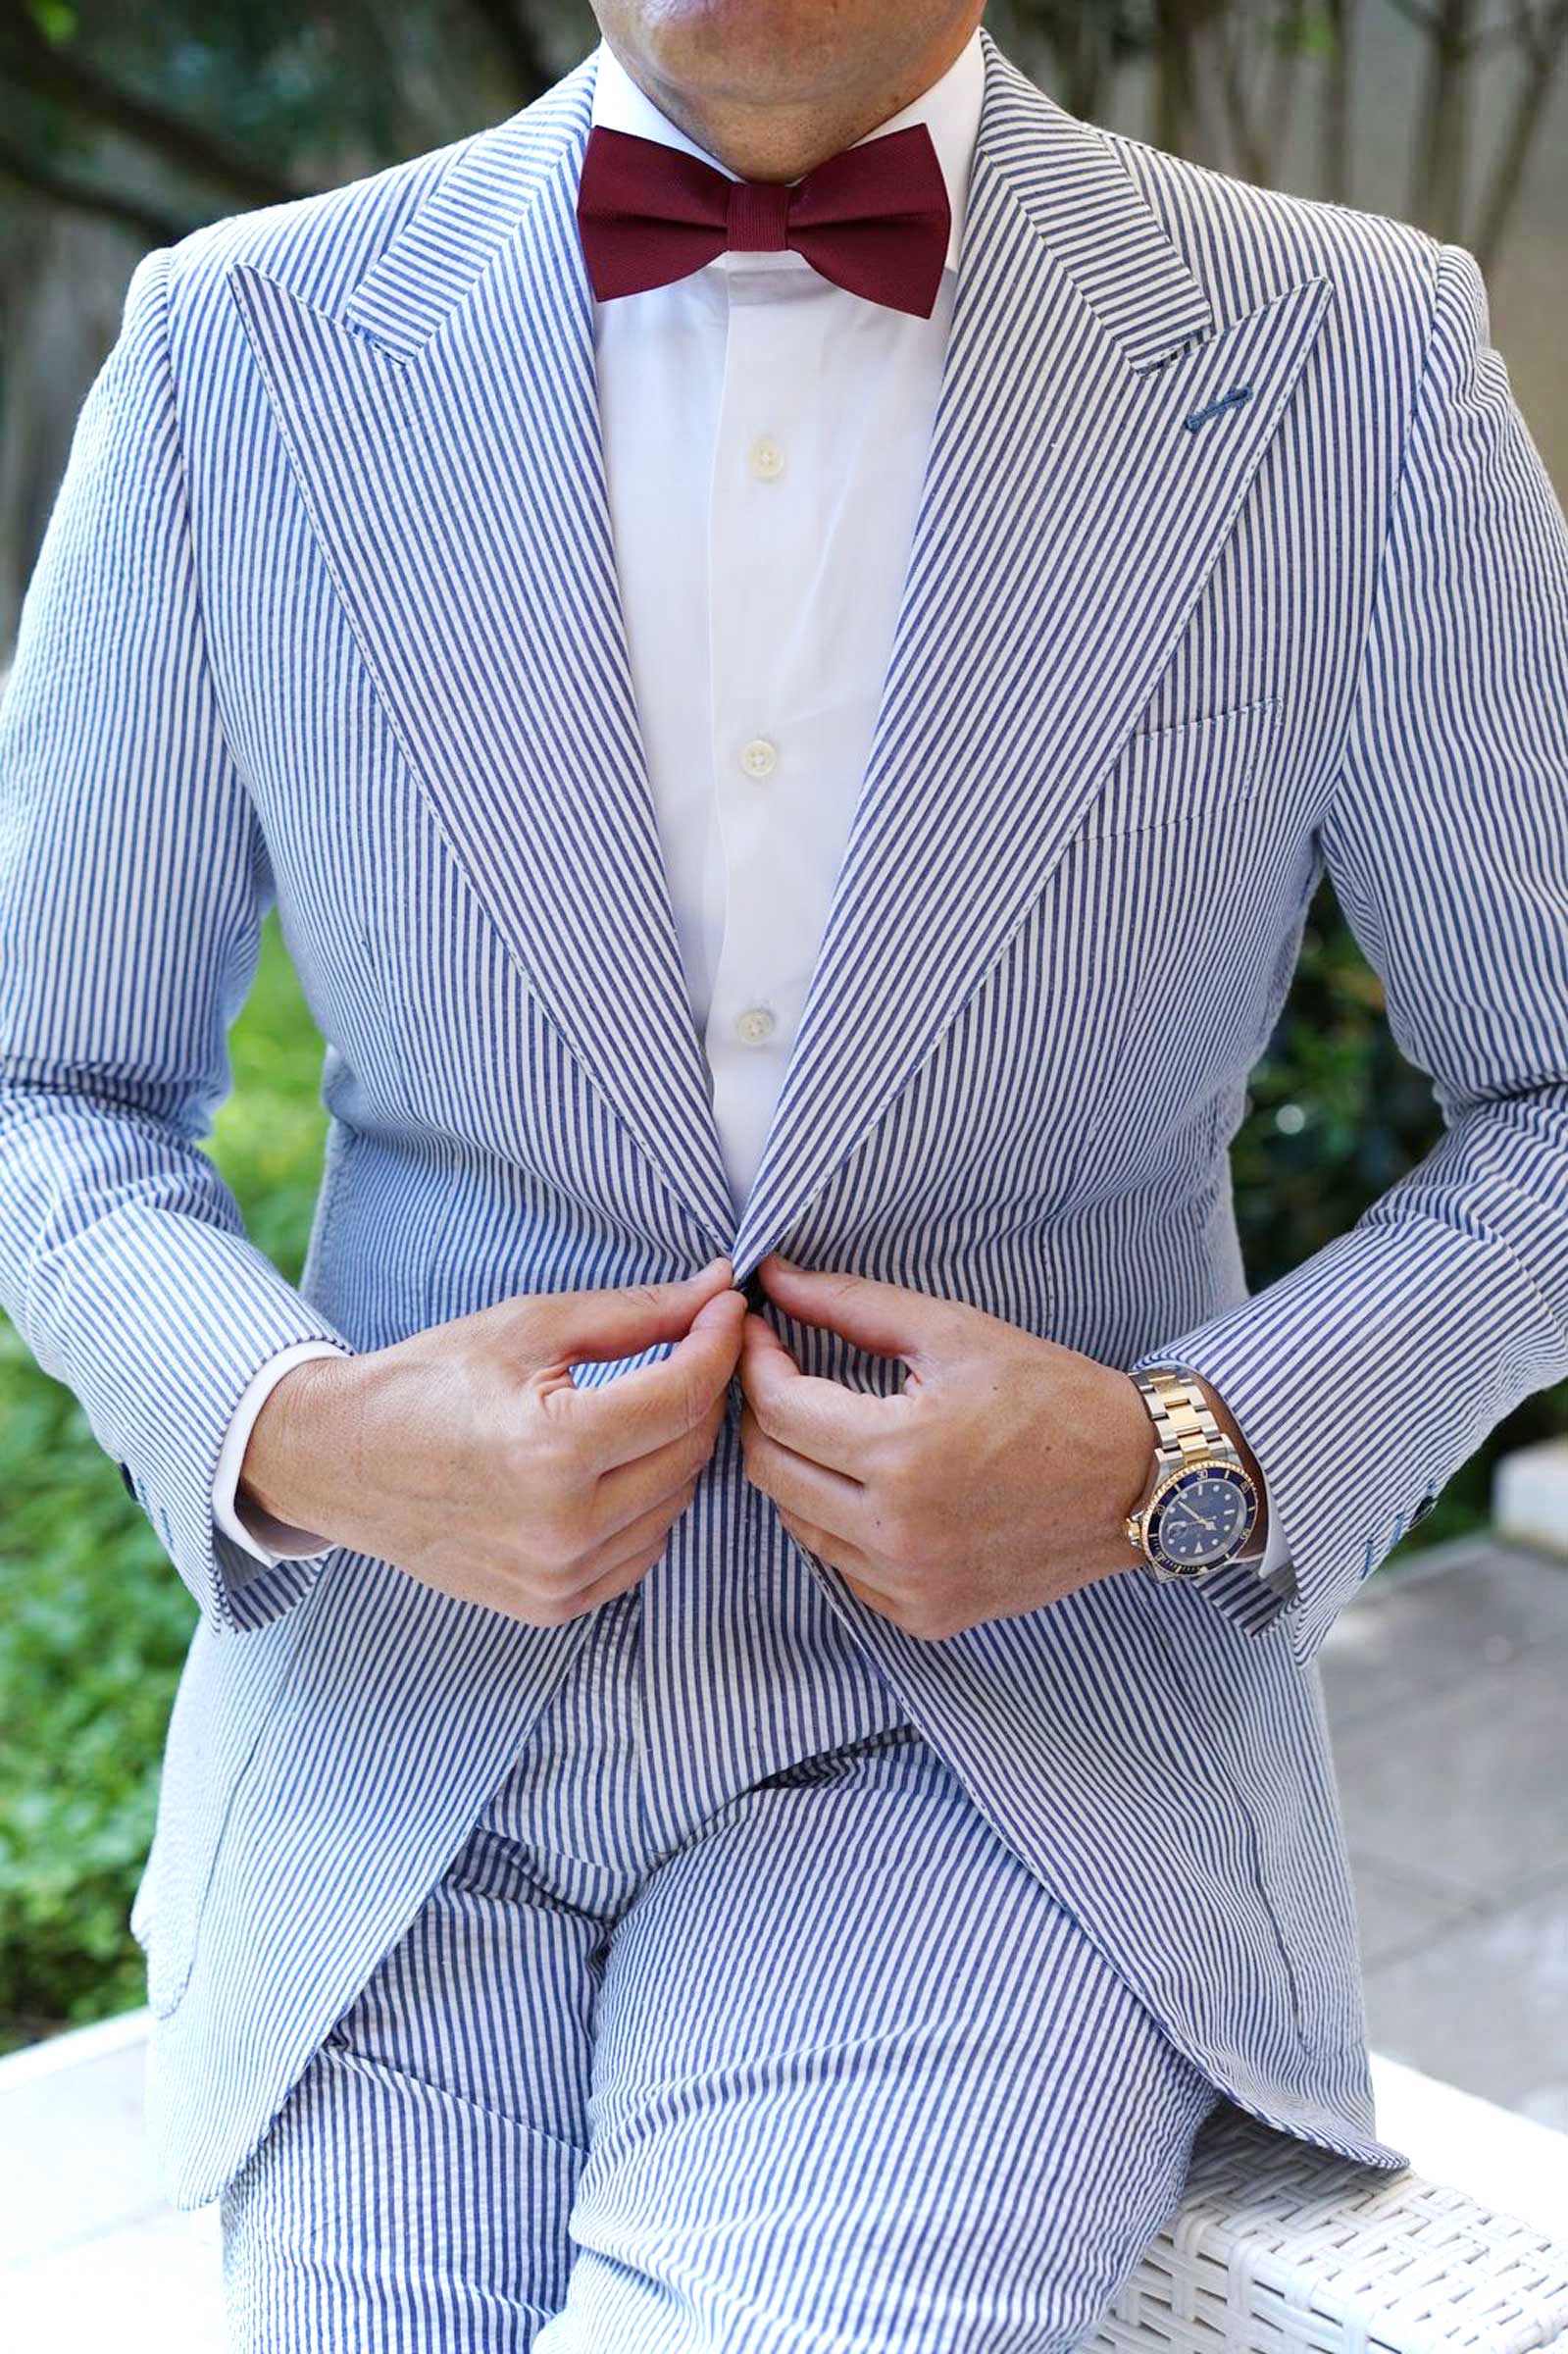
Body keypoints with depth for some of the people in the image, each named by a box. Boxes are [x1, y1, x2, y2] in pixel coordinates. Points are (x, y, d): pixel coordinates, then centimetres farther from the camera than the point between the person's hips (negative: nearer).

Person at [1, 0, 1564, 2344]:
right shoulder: (243, 351, -2)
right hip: (405, 1732, 2)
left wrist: (1182, 1468, -15)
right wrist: (300, 1436, -14)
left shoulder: (1348, 365, -6)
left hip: (1014, 1725, -1)